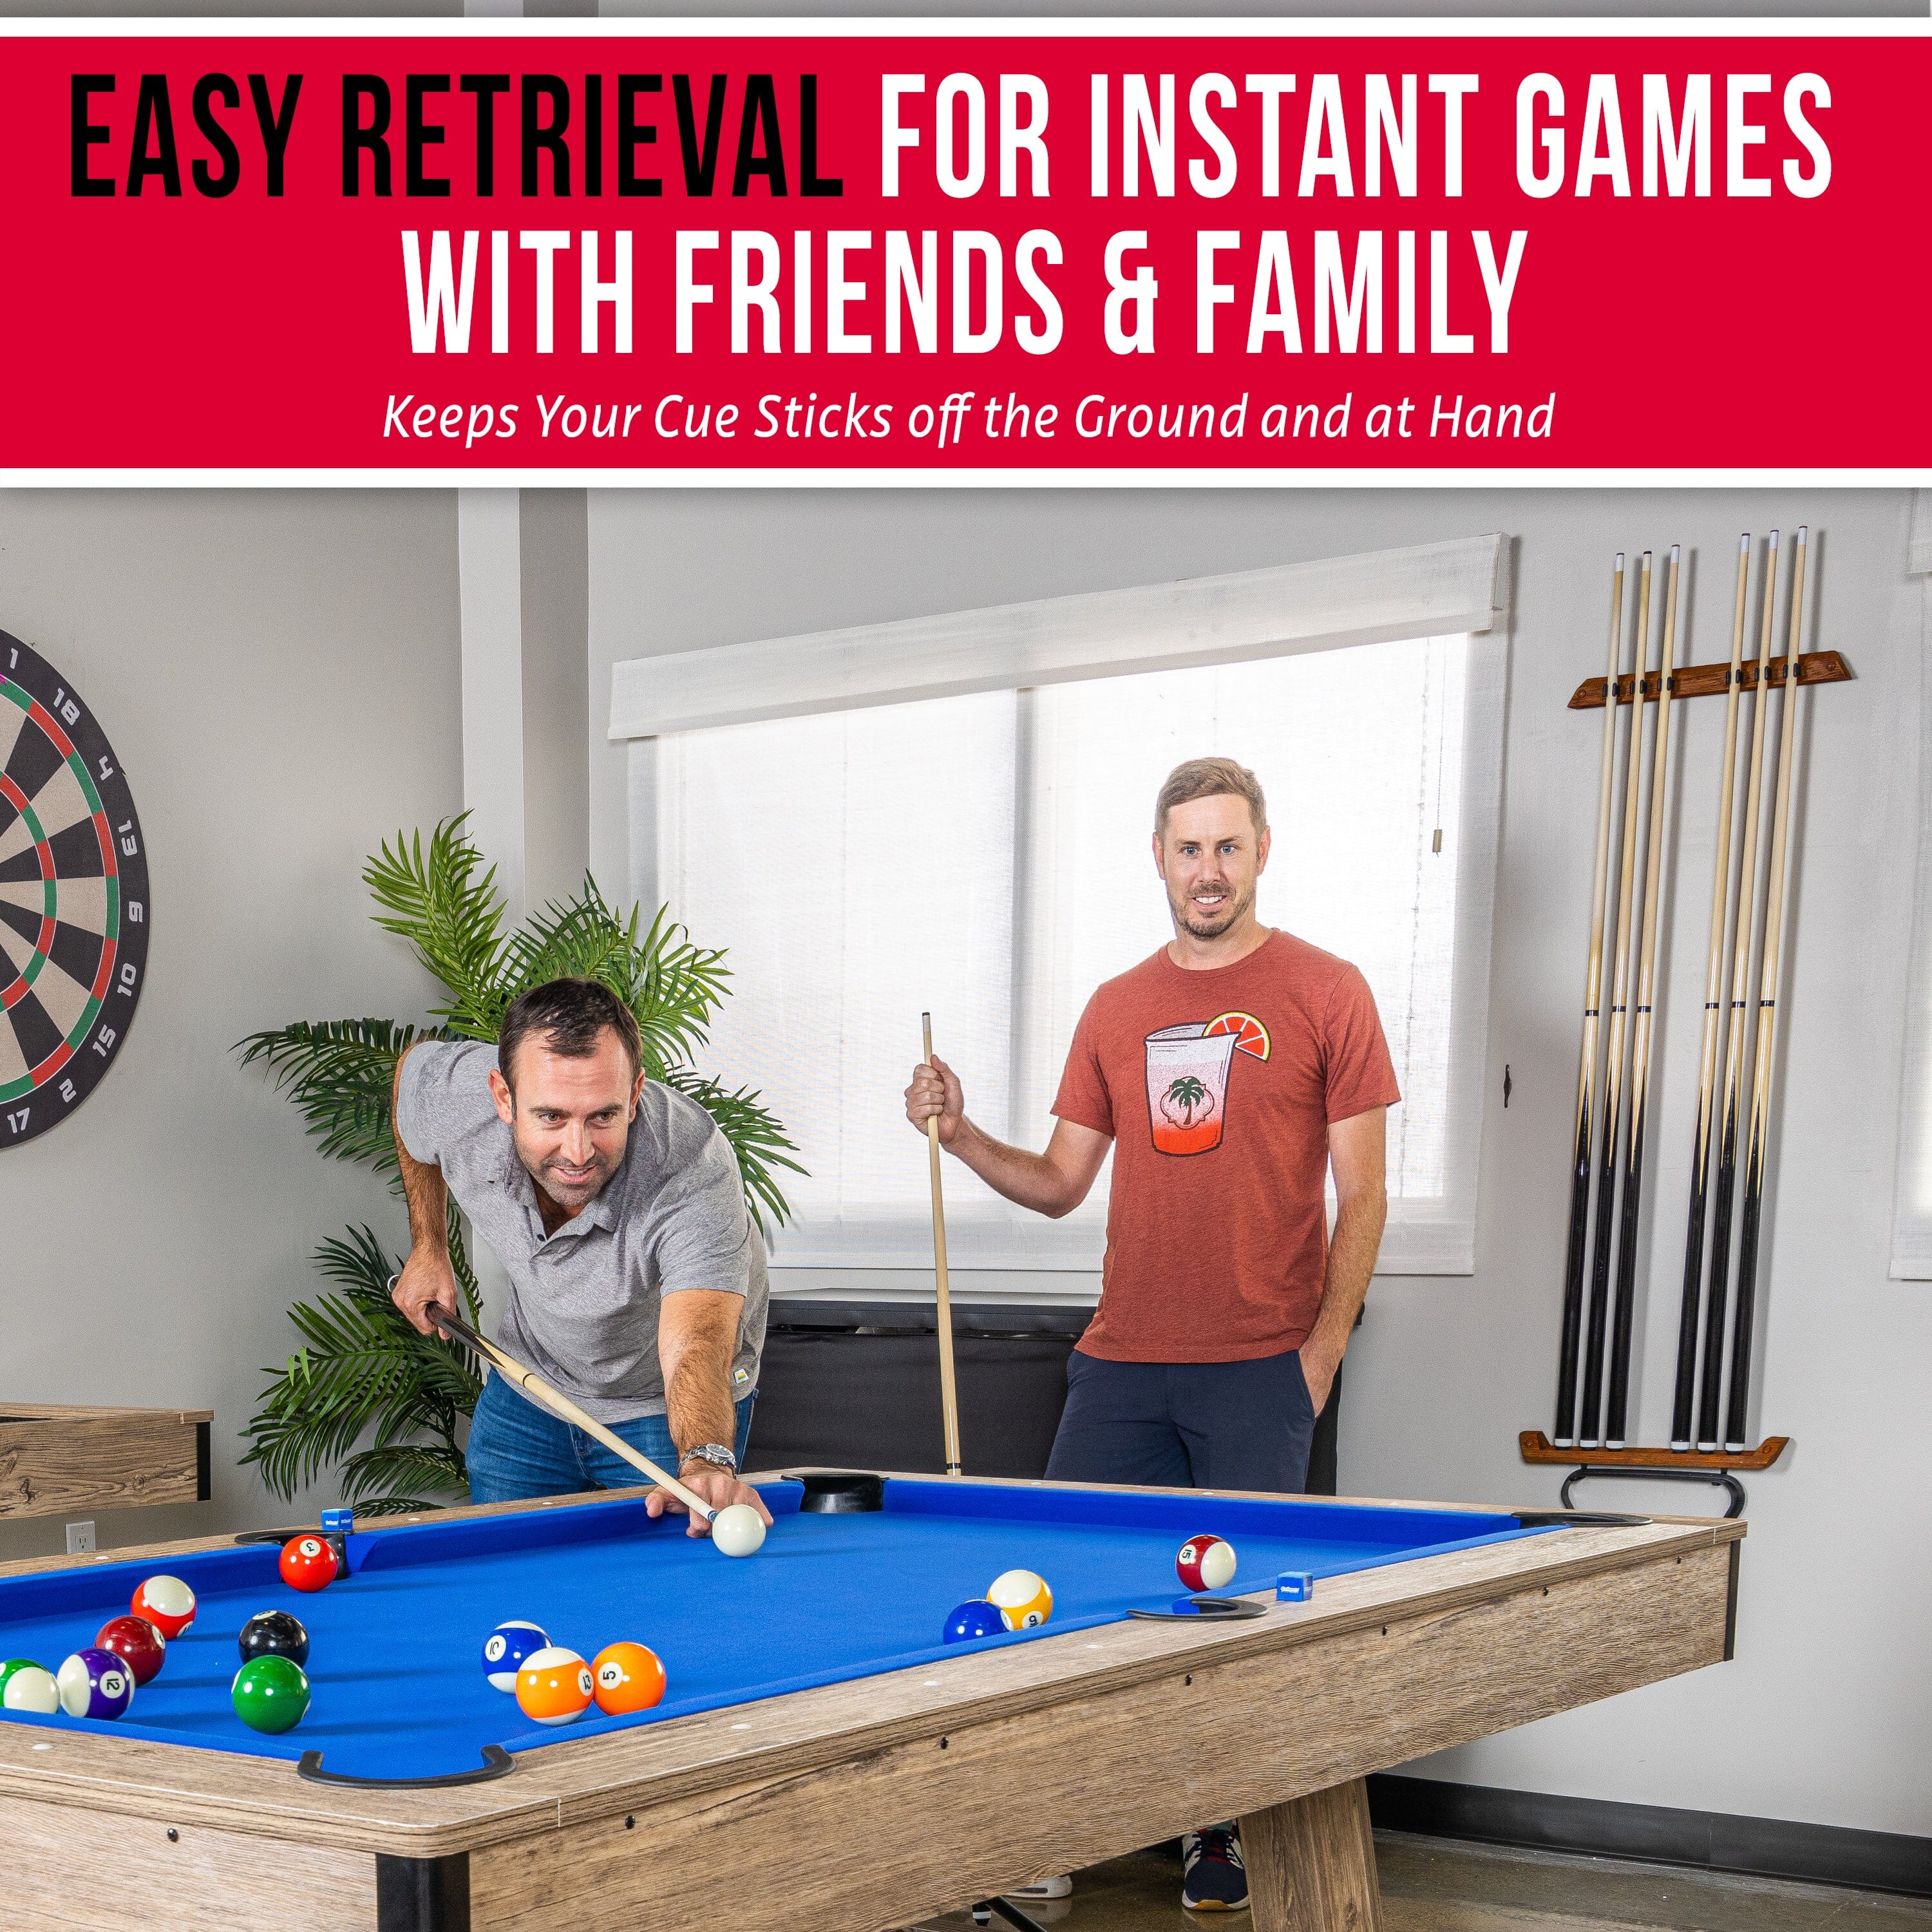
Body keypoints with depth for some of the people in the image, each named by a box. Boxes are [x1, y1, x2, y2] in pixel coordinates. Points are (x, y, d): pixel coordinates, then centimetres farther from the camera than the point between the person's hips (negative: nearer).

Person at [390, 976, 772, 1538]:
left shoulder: (694, 1168, -40)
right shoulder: (452, 1093, -28)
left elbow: (694, 1349, -52)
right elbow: (413, 1062, -2)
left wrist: (705, 1460, -73)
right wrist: (428, 1247, -1)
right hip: (529, 1389, 4)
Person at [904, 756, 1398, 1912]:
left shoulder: (1327, 992, 0)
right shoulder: (1116, 1010, 11)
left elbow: (1362, 1195, -1)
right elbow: (1061, 1185, 13)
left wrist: (1323, 1348, -8)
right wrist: (962, 1136, -3)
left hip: (1261, 1368, -3)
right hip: (1122, 1362, 4)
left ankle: (1226, 1832, 24)